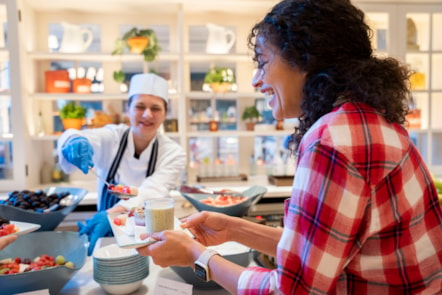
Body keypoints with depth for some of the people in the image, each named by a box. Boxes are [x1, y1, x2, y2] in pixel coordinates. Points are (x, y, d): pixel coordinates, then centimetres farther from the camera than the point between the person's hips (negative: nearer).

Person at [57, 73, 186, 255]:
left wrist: (110, 215, -39)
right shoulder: (111, 137, -4)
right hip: (106, 236, 1)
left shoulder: (173, 153, -7)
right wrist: (75, 142, -47)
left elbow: (151, 193, -22)